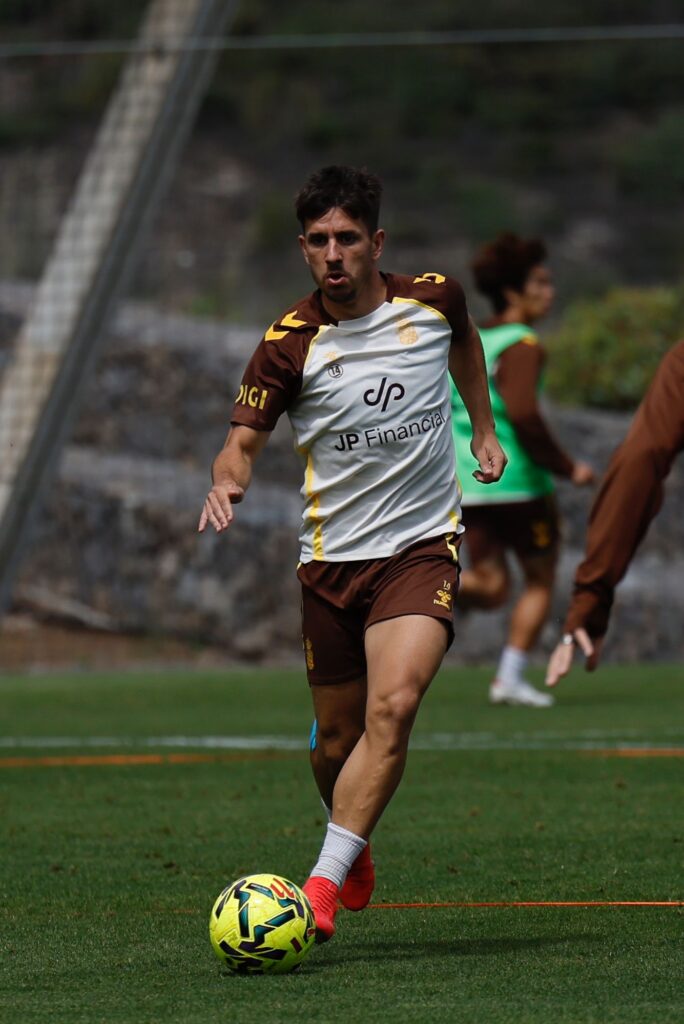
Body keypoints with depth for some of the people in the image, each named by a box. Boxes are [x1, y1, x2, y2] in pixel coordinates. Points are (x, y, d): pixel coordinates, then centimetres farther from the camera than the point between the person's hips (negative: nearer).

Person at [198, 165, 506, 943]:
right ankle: (356, 852, 41)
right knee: (338, 738, 8)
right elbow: (243, 439, -9)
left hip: (422, 544, 0)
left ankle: (323, 888, -23)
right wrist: (227, 481, -30)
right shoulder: (290, 343, -8)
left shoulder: (433, 300, -2)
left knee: (393, 709, -22)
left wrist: (483, 429, 24)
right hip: (331, 557, 1)